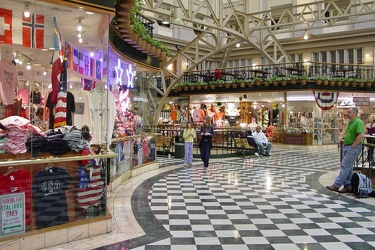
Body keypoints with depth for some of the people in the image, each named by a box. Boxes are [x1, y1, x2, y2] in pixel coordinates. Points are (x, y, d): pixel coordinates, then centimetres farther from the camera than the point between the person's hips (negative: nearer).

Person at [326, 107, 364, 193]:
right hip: (346, 147, 10)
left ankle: (336, 185, -10)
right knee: (348, 168, 11)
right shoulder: (350, 123, 17)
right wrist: (345, 144, 14)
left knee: (344, 166, -10)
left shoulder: (358, 122, -13)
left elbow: (361, 135, -25)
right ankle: (347, 186, 16)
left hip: (353, 148, -10)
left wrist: (353, 145, -20)